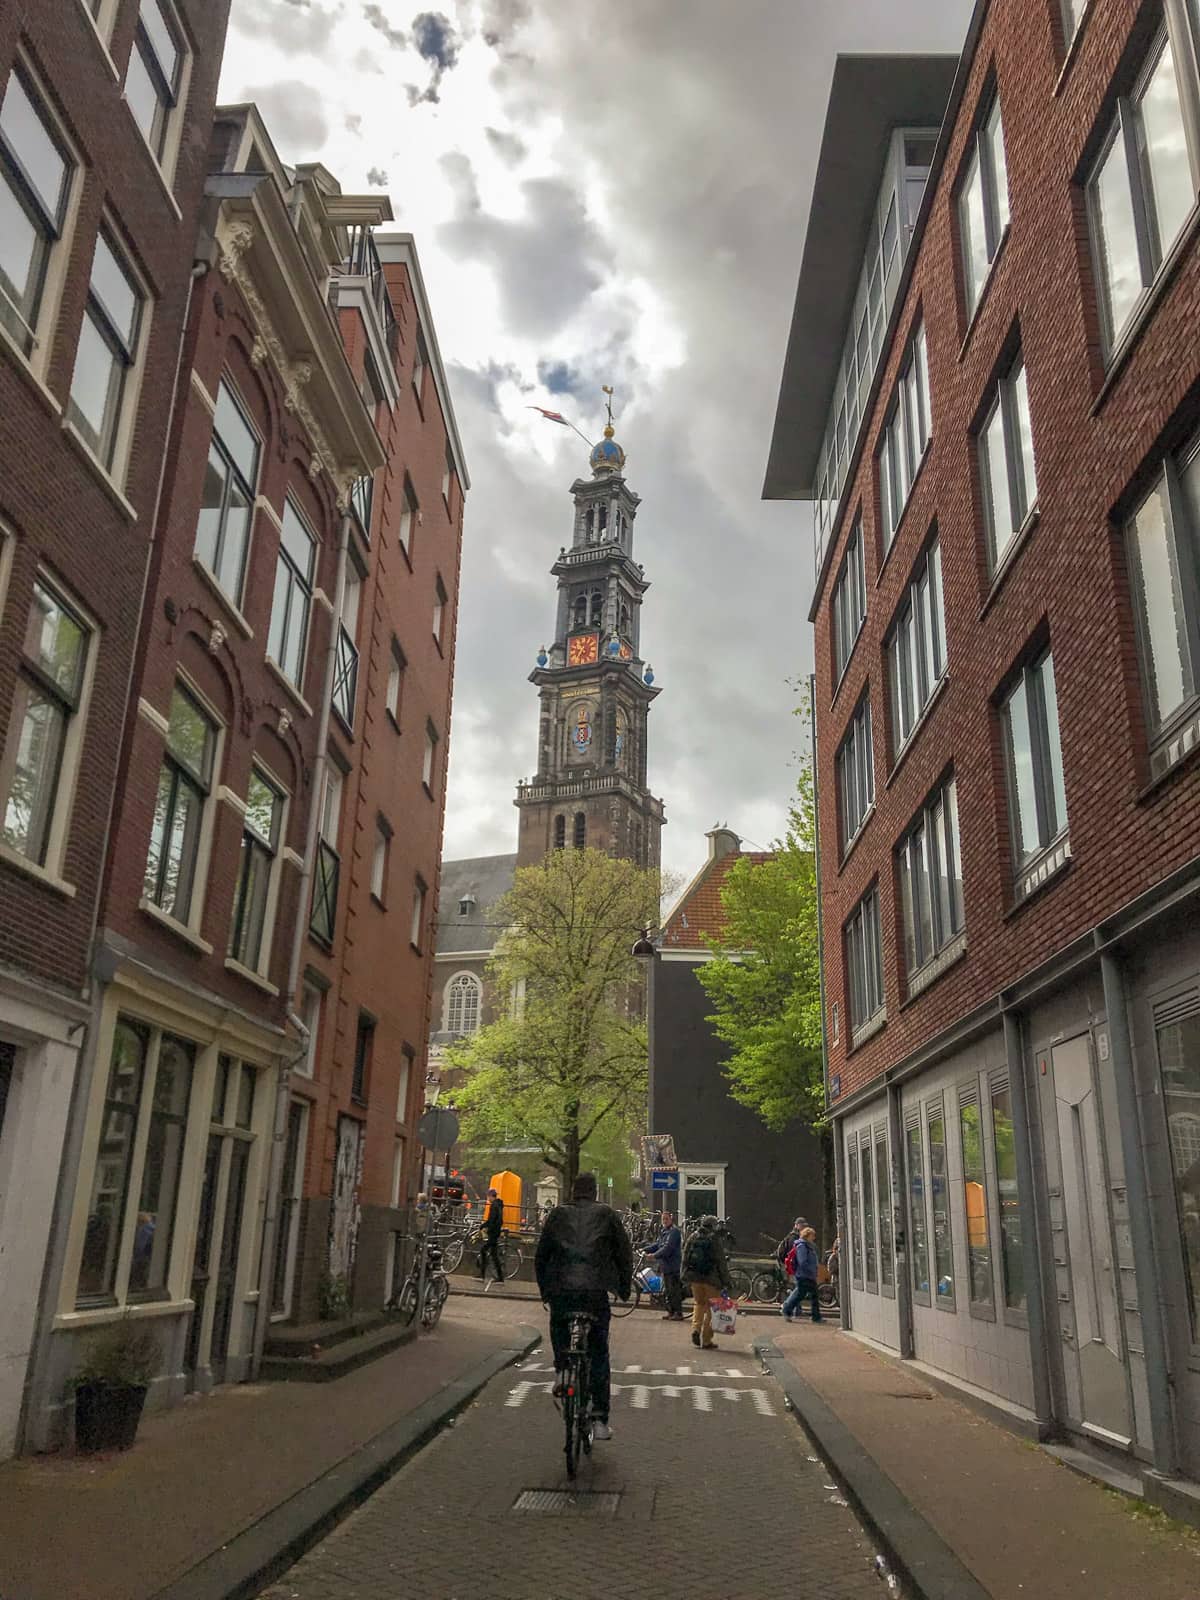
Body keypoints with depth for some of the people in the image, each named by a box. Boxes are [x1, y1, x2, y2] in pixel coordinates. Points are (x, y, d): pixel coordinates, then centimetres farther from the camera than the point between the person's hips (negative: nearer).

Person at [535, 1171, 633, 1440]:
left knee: (558, 1328, 28)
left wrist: (544, 1290, 26)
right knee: (598, 1354, 10)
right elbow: (624, 1253, 11)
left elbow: (541, 1255, 16)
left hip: (561, 1290, 0)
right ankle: (600, 1419, 6)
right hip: (596, 1291, 0)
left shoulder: (558, 1214, 13)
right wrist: (625, 1288, 22)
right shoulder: (606, 1214, 11)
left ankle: (561, 1369, 2)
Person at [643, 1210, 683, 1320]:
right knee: (667, 1290, 14)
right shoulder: (664, 1232, 17)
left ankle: (678, 1313, -1)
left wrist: (655, 1255, -26)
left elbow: (668, 1247, -22)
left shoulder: (674, 1232, -13)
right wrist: (646, 1250, 6)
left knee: (675, 1290, -6)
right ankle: (670, 1312, 22)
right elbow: (658, 1245, 18)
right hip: (665, 1265, 10)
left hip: (673, 1266, -10)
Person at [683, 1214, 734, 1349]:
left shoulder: (693, 1237, 6)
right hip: (711, 1277, -4)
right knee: (710, 1307, 6)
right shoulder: (715, 1239, -8)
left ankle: (696, 1328, 0)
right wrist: (726, 1281, -4)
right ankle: (706, 1340, 6)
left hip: (694, 1277, 4)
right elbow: (721, 1262, -8)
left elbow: (685, 1258, 10)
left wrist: (685, 1274, 18)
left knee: (698, 1303, 21)